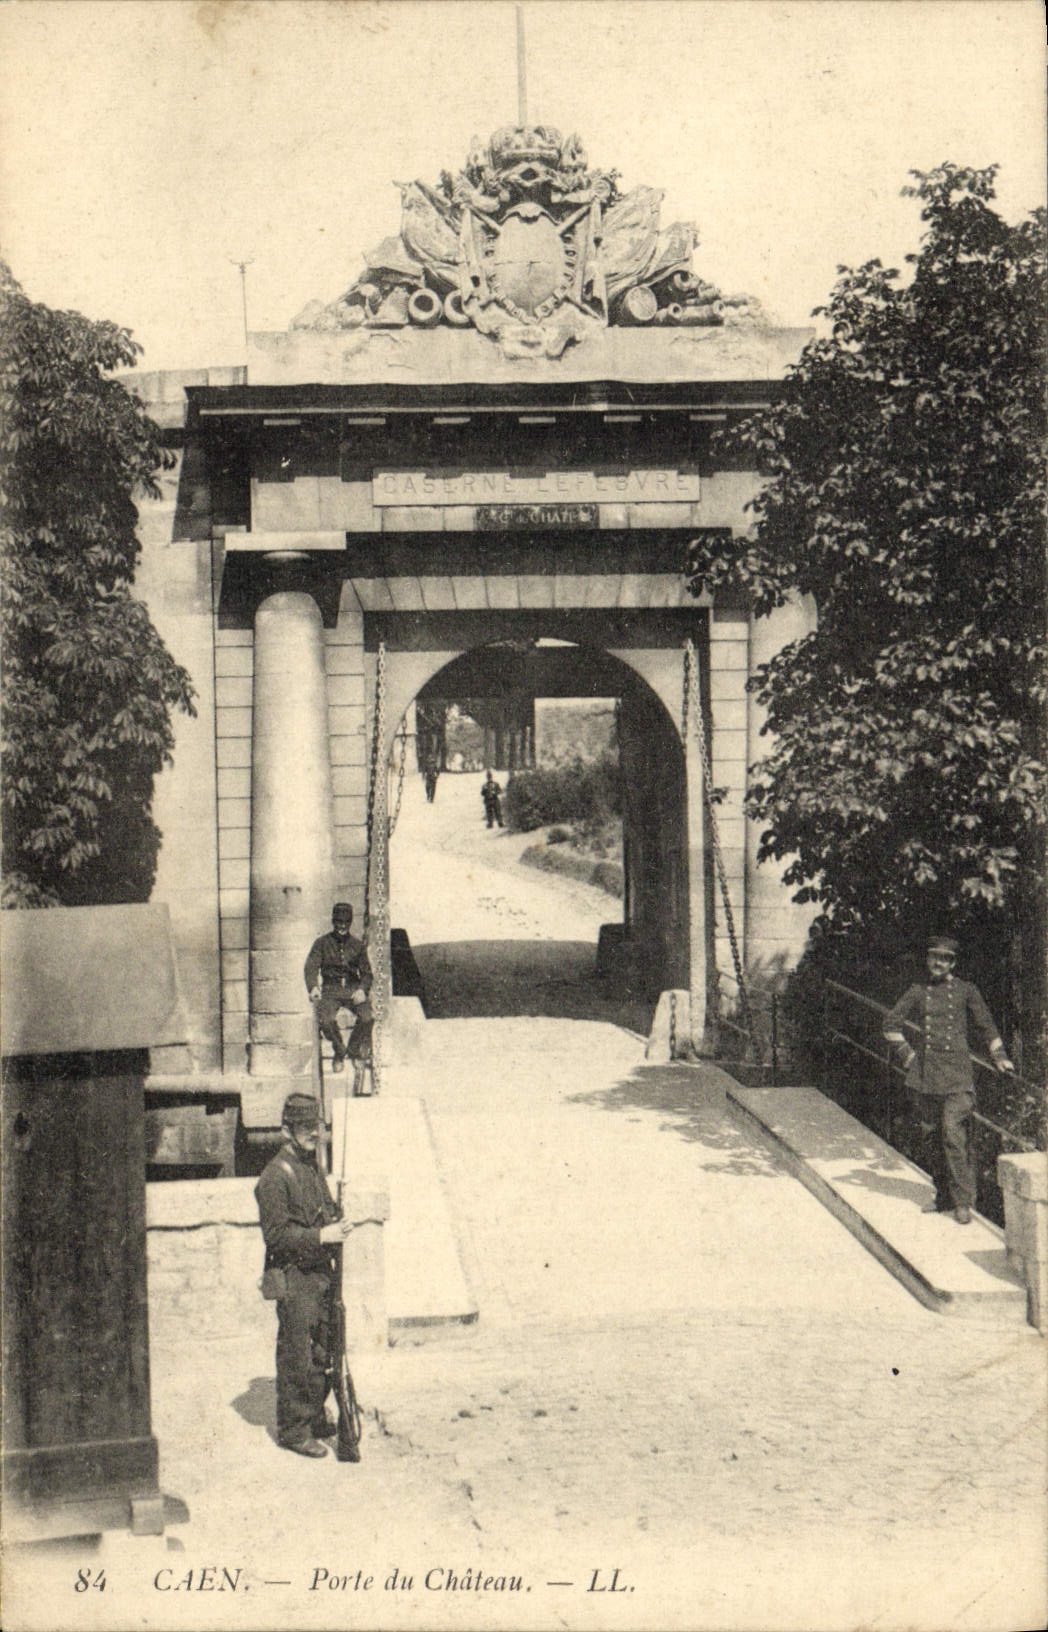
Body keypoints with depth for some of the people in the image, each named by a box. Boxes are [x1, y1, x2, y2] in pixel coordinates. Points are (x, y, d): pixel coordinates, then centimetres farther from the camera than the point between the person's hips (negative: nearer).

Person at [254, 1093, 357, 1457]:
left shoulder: (313, 1167, 13)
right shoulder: (276, 1175, -14)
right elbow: (277, 1235, -17)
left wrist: (338, 1224, 3)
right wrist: (321, 1236, -21)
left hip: (321, 1273, 8)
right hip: (294, 1279, -8)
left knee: (322, 1353, 14)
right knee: (296, 1357, -2)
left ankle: (316, 1419, 27)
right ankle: (293, 1430, 8)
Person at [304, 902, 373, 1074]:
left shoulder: (358, 945, 12)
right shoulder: (322, 943, 7)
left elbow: (367, 973, 9)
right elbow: (311, 967, -3)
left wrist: (362, 990, -13)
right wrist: (313, 987, -23)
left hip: (353, 989, 1)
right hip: (330, 990, -1)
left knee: (368, 1017, -28)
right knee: (326, 1020, -31)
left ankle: (354, 1048, 3)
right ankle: (340, 1051, 0)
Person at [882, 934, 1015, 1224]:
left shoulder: (965, 991, 7)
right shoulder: (917, 992, 11)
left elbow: (985, 1026, 16)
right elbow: (892, 1024, 14)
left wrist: (999, 1057, 10)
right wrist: (907, 1054, 5)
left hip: (956, 1074, -3)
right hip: (923, 1076, 3)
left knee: (953, 1133, -13)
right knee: (933, 1136, 8)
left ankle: (962, 1200, -8)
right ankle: (944, 1196, 20)